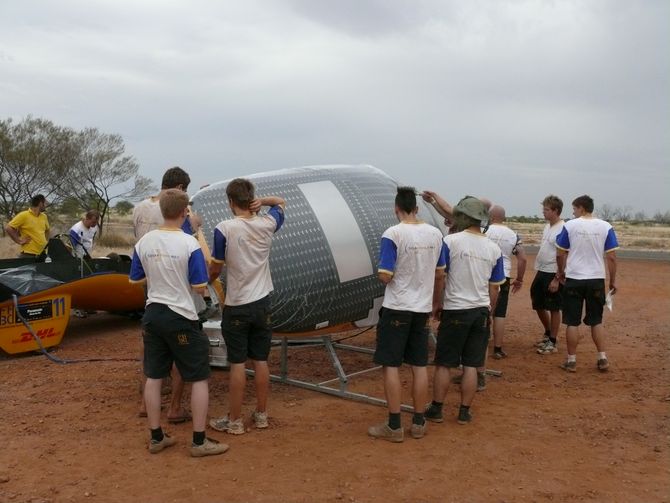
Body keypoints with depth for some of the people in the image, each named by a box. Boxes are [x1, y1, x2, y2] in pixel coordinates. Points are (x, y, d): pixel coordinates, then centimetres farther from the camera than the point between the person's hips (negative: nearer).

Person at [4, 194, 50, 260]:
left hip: (42, 254, 7)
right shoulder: (23, 215, -9)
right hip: (28, 255, -6)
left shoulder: (44, 216, 11)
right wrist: (19, 241, -11)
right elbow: (8, 228, -12)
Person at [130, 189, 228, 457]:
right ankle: (199, 441, 10)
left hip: (153, 314, 6)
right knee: (199, 378, 6)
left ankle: (156, 437, 23)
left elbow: (135, 279, 11)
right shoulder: (189, 243, -15)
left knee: (153, 377, 14)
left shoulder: (144, 241, 1)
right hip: (181, 317, -5)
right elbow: (199, 286, -11)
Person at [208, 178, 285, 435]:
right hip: (262, 303, 4)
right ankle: (261, 414, 24)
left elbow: (215, 269, -5)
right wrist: (262, 200, -1)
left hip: (236, 306, -4)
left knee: (237, 363, 3)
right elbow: (281, 202, 19)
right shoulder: (267, 224, -1)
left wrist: (207, 281, 17)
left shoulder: (224, 229, -13)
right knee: (260, 361, 12)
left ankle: (234, 421, 13)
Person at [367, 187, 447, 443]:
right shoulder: (435, 234, 3)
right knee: (419, 365, 12)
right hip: (423, 308, 5)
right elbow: (440, 274, 10)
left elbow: (385, 277, -17)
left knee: (390, 366, 3)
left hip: (397, 307, -5)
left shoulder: (392, 234, -14)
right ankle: (419, 422, 20)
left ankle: (394, 426, 6)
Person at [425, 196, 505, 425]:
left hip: (455, 311, -4)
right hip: (481, 312, 4)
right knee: (471, 365, 9)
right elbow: (494, 288, 9)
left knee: (444, 364, 7)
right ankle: (464, 412, 16)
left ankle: (436, 409, 15)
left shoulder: (450, 241, -10)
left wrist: (436, 304, 6)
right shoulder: (494, 249, 3)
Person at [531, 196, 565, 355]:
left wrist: (556, 279, -21)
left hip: (553, 274, -9)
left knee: (554, 309, 2)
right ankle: (548, 334, 35)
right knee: (538, 305, 17)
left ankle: (552, 342, 12)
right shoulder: (547, 226, 11)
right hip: (541, 272, 9)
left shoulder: (562, 229, -17)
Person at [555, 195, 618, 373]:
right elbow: (611, 257, -2)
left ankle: (572, 361, 9)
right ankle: (603, 359, 14)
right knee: (596, 321, 16)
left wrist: (561, 272, 17)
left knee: (572, 322, 5)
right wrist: (613, 280, 7)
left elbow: (560, 254, 0)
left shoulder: (570, 226, -5)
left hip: (573, 280, -2)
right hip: (596, 280, 2)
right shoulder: (605, 227, -1)